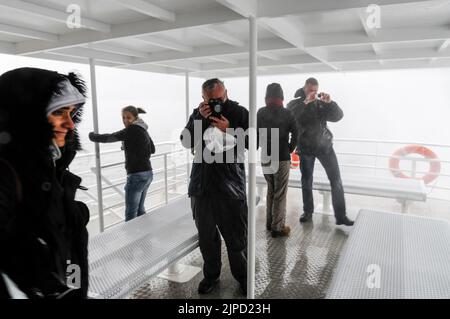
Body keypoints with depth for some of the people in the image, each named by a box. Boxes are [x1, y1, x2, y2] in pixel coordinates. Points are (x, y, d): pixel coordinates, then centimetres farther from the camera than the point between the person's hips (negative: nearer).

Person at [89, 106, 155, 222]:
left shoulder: (132, 129, -11)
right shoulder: (143, 130, 14)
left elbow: (110, 138, -9)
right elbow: (152, 150, 26)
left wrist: (92, 136, 8)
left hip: (137, 175, -9)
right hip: (148, 173, 9)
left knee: (130, 214, -3)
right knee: (140, 209, 20)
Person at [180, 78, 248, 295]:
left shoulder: (240, 113, -1)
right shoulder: (198, 114, 8)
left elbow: (253, 142, -5)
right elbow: (186, 142, -2)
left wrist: (229, 131, -18)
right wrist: (200, 119, -13)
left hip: (231, 186, -3)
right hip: (201, 185, 3)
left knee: (236, 237, 6)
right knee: (206, 236, 14)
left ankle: (242, 277, 27)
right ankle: (211, 275, 33)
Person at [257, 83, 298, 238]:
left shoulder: (261, 113, 3)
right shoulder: (286, 113, -7)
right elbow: (296, 133, -15)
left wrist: (265, 146, 10)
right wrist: (290, 149, -1)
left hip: (266, 157, 4)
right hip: (282, 158, -4)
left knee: (270, 190, 19)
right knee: (280, 194, 3)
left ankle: (270, 222, 27)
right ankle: (278, 227, 7)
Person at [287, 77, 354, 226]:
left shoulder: (321, 103, 6)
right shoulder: (296, 103, 0)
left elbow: (338, 116, -3)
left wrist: (330, 103, -19)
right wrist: (305, 102, -31)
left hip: (324, 146, 2)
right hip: (305, 148, -1)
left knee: (336, 179, -3)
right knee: (306, 181, 8)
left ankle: (341, 216, 4)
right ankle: (308, 212, 24)